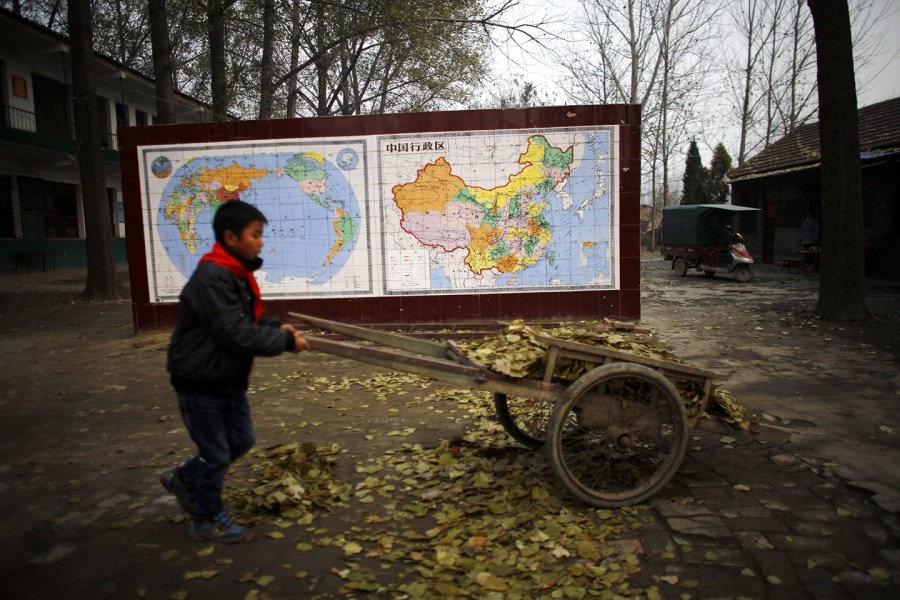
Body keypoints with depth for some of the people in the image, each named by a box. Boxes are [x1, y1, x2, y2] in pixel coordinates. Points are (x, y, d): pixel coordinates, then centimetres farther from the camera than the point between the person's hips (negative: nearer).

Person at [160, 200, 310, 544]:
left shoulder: (237, 274, 6)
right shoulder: (211, 277, -26)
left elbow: (249, 320, 15)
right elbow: (235, 333, -30)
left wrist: (277, 328, -4)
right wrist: (285, 342, -23)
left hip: (229, 380, 9)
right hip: (200, 382, -9)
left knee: (241, 441, 19)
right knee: (216, 454, 5)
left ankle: (184, 479, 39)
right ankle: (208, 520, 27)